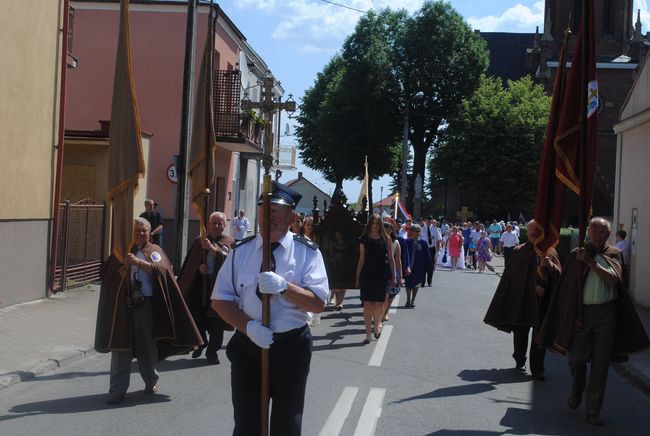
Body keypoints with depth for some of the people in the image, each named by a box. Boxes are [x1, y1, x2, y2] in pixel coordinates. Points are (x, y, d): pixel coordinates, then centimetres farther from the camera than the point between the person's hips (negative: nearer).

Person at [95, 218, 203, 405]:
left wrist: (140, 262, -24)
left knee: (147, 346, 10)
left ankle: (151, 381, 32)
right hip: (122, 305, 1)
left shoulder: (155, 251, 7)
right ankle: (117, 389, 2)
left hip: (146, 305, -1)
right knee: (120, 347, -2)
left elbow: (162, 270, -13)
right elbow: (109, 276, 6)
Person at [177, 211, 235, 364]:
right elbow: (189, 262, 9)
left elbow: (228, 259, -23)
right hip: (199, 285, 3)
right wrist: (199, 268, -11)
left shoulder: (229, 242, -2)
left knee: (216, 324, 1)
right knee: (196, 317, 8)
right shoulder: (199, 241, 9)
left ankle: (212, 351, 17)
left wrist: (213, 248, -36)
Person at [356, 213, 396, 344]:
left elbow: (391, 258, 6)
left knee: (379, 304, 4)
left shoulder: (386, 239, 3)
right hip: (367, 274, 0)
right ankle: (368, 334, 1)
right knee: (367, 304, -3)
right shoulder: (364, 239, 3)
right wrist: (357, 278, 4)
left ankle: (377, 324, 32)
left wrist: (393, 276, 4)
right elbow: (361, 260, 6)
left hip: (382, 275, 0)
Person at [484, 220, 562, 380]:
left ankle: (537, 370, 9)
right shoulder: (518, 252, 1)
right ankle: (519, 360, 36)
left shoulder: (550, 252, 4)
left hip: (542, 301, 0)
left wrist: (550, 266, -20)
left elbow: (559, 275, -1)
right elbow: (510, 277, -1)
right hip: (521, 300, 0)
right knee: (520, 333, 14)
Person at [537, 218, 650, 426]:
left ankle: (593, 411, 10)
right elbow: (567, 287, 3)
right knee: (576, 358, 6)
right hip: (581, 312, 0)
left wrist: (590, 261, -18)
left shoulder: (613, 254, 4)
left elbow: (612, 279, -13)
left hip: (606, 313, 0)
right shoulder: (577, 254, 2)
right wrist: (573, 314, -1)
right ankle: (575, 393, 37)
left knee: (600, 363, 1)